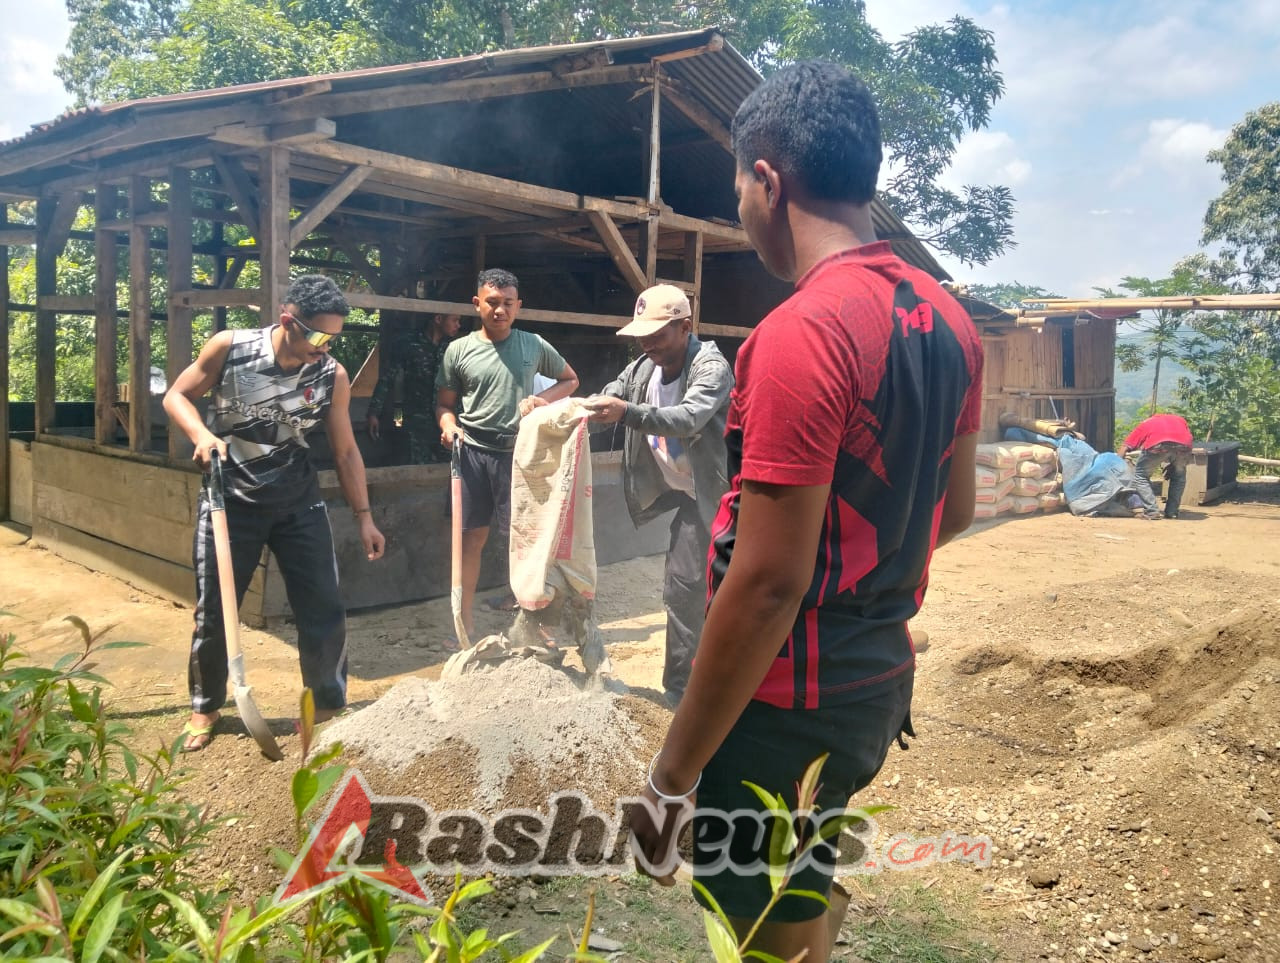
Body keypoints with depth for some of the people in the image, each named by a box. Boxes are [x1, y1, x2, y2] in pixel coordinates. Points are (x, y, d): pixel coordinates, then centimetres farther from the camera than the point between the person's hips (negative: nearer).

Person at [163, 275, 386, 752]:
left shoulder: (333, 377, -9)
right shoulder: (229, 348, -13)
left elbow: (345, 450, 1)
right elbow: (177, 395, -1)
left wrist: (364, 516, 1)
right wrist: (202, 434, -22)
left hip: (298, 500, 1)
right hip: (229, 497, -1)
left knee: (324, 609, -1)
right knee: (213, 611, 7)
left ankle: (328, 708, 20)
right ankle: (204, 706, 30)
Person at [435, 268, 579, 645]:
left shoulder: (534, 345, 3)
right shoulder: (459, 350, 2)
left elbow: (570, 380, 16)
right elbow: (444, 403, 8)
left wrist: (542, 398, -2)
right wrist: (449, 426, -14)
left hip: (519, 452, 0)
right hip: (473, 452, 0)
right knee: (471, 537, 4)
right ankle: (464, 621, 15)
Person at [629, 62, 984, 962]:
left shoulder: (801, 333, -23)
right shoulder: (947, 319, 4)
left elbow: (767, 582, -25)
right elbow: (952, 510, 13)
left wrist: (674, 770, -17)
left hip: (789, 704, -8)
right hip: (884, 678, 8)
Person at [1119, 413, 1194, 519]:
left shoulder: (1145, 424, 37)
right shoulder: (1180, 419, 43)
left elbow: (1125, 447, 25)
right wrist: (1172, 466, 40)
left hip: (1158, 444, -2)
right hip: (1183, 444, 2)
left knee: (1141, 474, 20)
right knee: (1179, 474, 30)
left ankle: (1152, 511, 8)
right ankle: (1171, 512, 25)